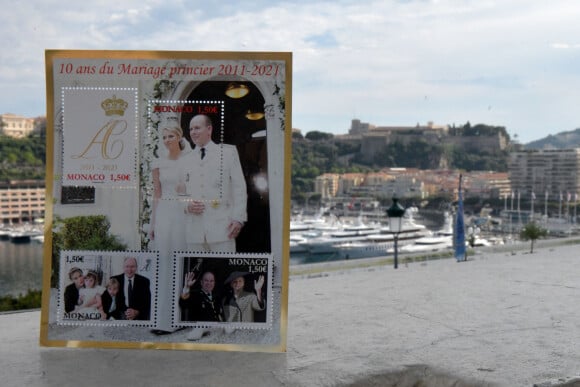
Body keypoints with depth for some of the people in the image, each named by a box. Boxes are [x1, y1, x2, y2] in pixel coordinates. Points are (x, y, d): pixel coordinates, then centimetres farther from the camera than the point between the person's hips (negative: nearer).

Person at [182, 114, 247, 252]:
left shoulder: (228, 152, 9)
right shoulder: (185, 160, 17)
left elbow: (239, 187, 4)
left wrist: (238, 218, -5)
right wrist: (187, 206, -3)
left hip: (222, 226, -3)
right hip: (194, 229, 3)